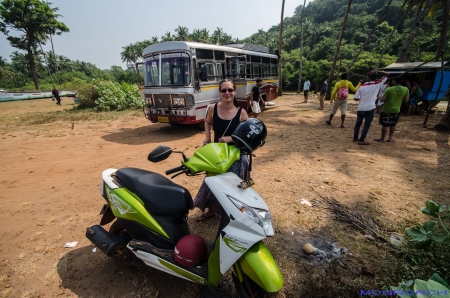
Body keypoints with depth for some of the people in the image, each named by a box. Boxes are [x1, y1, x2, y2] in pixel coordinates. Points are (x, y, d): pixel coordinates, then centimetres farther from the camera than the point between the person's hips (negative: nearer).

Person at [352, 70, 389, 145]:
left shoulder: (361, 86, 0)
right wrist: (377, 71, -3)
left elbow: (356, 98, 0)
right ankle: (361, 140, -1)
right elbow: (387, 74, 6)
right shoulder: (377, 84, -3)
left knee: (358, 123, 15)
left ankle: (355, 138, 25)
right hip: (370, 108, -2)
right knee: (367, 124, 3)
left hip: (360, 108, 3)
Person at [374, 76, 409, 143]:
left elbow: (382, 99, -17)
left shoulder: (389, 89, -18)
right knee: (393, 125, 18)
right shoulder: (406, 89, -5)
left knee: (385, 125, 5)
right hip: (396, 110, 4)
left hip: (386, 110, -4)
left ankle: (382, 139, 13)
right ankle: (390, 138, 24)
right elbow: (406, 100, 2)